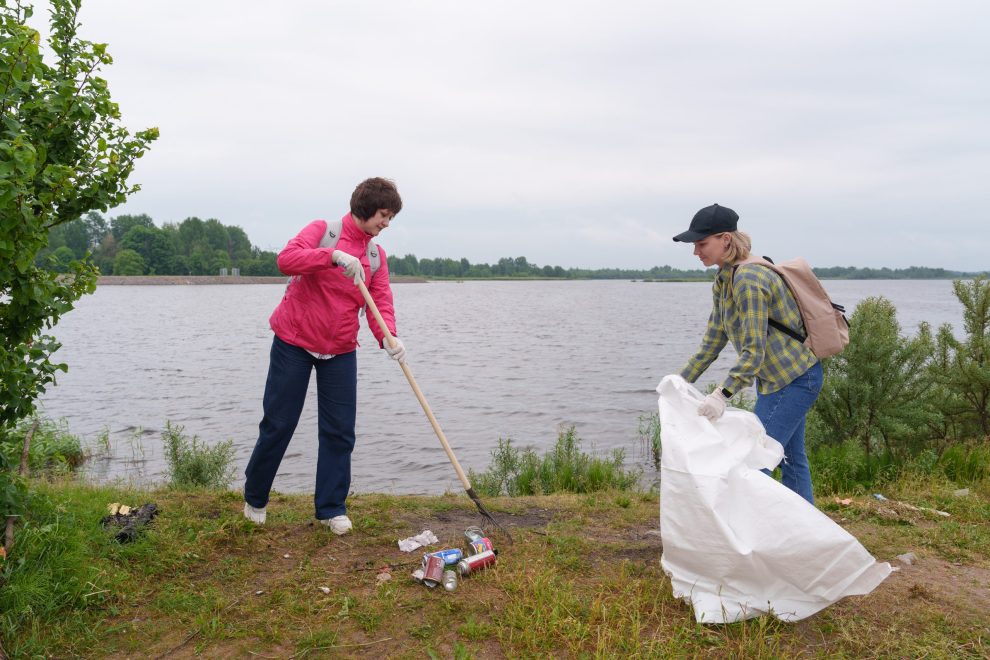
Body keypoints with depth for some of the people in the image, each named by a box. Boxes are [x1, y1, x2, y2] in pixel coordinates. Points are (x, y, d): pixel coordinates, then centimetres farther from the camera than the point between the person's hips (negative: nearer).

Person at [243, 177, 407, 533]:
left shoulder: (377, 255, 7)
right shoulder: (322, 230, -8)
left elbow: (381, 302, -3)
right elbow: (286, 259, -24)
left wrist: (388, 336, -22)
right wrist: (334, 256, -37)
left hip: (340, 350, 5)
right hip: (294, 342, -4)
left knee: (339, 430, 4)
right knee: (278, 424, 5)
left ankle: (332, 507, 18)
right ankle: (255, 499, 26)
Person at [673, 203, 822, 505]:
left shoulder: (748, 279, -24)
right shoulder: (723, 280, 5)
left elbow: (754, 350, -28)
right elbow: (713, 341, 9)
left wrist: (722, 395, -36)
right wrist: (680, 382, 6)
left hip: (792, 380, -10)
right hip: (781, 378, 10)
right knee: (791, 458, 18)